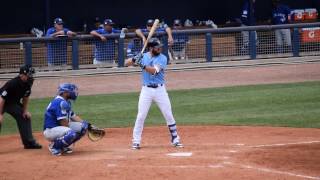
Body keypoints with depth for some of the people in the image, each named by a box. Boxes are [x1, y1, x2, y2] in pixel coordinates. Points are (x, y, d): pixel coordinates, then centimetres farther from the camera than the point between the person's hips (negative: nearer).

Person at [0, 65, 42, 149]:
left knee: (25, 117, 8)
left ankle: (29, 142, 17)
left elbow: (25, 97, 6)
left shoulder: (28, 83, -12)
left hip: (14, 103, 8)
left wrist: (25, 111, -1)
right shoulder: (12, 84, -35)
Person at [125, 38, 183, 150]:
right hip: (146, 90, 1)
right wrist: (134, 59, -23)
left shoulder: (162, 58, -5)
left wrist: (142, 65, -33)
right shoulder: (143, 56, 2)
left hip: (160, 90, -1)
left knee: (169, 115, 2)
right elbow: (126, 63, -3)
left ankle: (175, 139, 15)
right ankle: (136, 141, 3)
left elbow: (154, 70, -20)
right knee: (141, 116, -4)